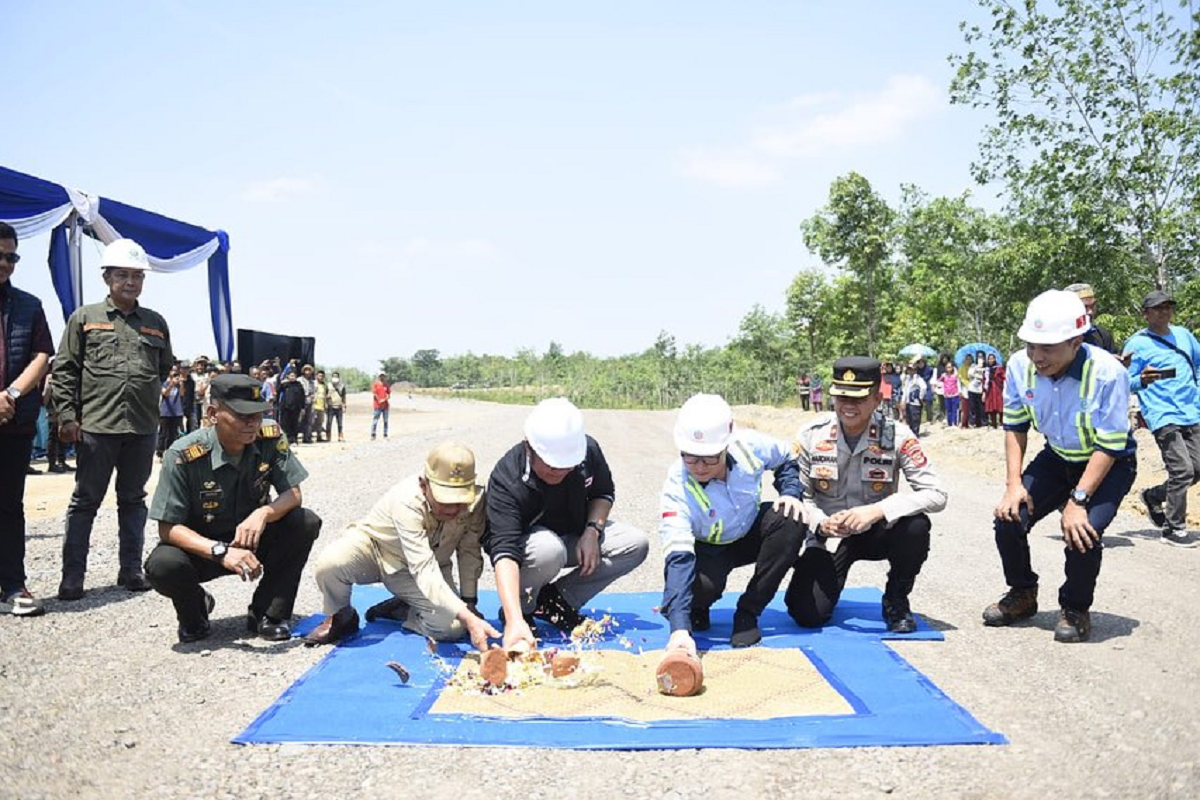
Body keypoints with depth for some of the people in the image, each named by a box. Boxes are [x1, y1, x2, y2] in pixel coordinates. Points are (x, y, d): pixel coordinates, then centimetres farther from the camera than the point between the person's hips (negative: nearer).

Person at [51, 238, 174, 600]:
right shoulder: (84, 318, 4)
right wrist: (67, 415, -5)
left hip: (142, 428, 3)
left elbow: (167, 369, 22)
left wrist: (156, 396, 11)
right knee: (85, 501, 4)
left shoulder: (156, 323, 12)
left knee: (134, 500, 12)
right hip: (95, 426, -3)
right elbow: (64, 369, 1)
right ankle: (72, 575, 10)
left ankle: (131, 568, 20)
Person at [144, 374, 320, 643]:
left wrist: (263, 513, -37)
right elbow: (168, 528, -21)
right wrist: (220, 552, -38)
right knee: (162, 566, -34)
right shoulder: (183, 456, -23)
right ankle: (195, 609, 4)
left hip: (253, 541, 3)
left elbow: (293, 494, -13)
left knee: (306, 523, -23)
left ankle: (267, 614, -6)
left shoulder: (271, 437, -15)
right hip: (201, 547, -2)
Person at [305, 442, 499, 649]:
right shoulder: (407, 500, -38)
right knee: (330, 563, -36)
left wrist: (469, 602, -14)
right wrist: (467, 617, -52)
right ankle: (340, 616, -2)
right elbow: (424, 572, -45)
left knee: (452, 628, -22)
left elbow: (469, 552, -9)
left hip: (430, 565, 3)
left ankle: (398, 609, 10)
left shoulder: (475, 500, -25)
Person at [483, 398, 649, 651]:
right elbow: (505, 553, -44)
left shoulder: (588, 450, -19)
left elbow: (604, 493, 4)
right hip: (523, 542, -5)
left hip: (574, 538, 5)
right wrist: (514, 621, -57)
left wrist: (592, 530, -17)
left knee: (636, 544, -15)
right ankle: (522, 609, -8)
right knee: (549, 550, -40)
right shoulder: (506, 480, -34)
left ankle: (557, 599, -6)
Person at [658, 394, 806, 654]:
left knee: (791, 520, -27)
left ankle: (748, 612, -13)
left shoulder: (748, 445, -26)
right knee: (701, 584, -36)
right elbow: (677, 557, -42)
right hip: (707, 549, -4)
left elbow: (787, 458, 0)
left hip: (750, 533, 4)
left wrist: (791, 492, -20)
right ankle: (696, 609, 6)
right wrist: (679, 628, -53)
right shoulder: (677, 488, -34)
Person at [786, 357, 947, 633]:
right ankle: (836, 572, 20)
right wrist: (821, 523, -25)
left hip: (876, 534, 0)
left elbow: (936, 494, -21)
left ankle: (896, 601, -3)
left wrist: (877, 510, -34)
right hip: (827, 535, 0)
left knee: (916, 527, -33)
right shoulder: (811, 435, -11)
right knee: (807, 614, -18)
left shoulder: (897, 436, -15)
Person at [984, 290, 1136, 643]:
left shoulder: (1107, 373, -31)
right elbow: (1015, 427, -4)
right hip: (1056, 458, 4)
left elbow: (1108, 448, -25)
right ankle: (1022, 594, 18)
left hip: (1110, 464, -4)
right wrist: (1014, 484, -13)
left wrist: (1078, 501, -30)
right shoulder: (1020, 366, -18)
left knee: (1082, 532, -26)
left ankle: (1076, 609, 5)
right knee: (1009, 519, -12)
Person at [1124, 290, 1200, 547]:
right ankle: (1174, 529, -2)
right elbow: (1127, 383, -5)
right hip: (1163, 417, -6)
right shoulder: (1137, 343, -3)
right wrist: (1142, 380, -26)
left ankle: (1153, 496, 29)